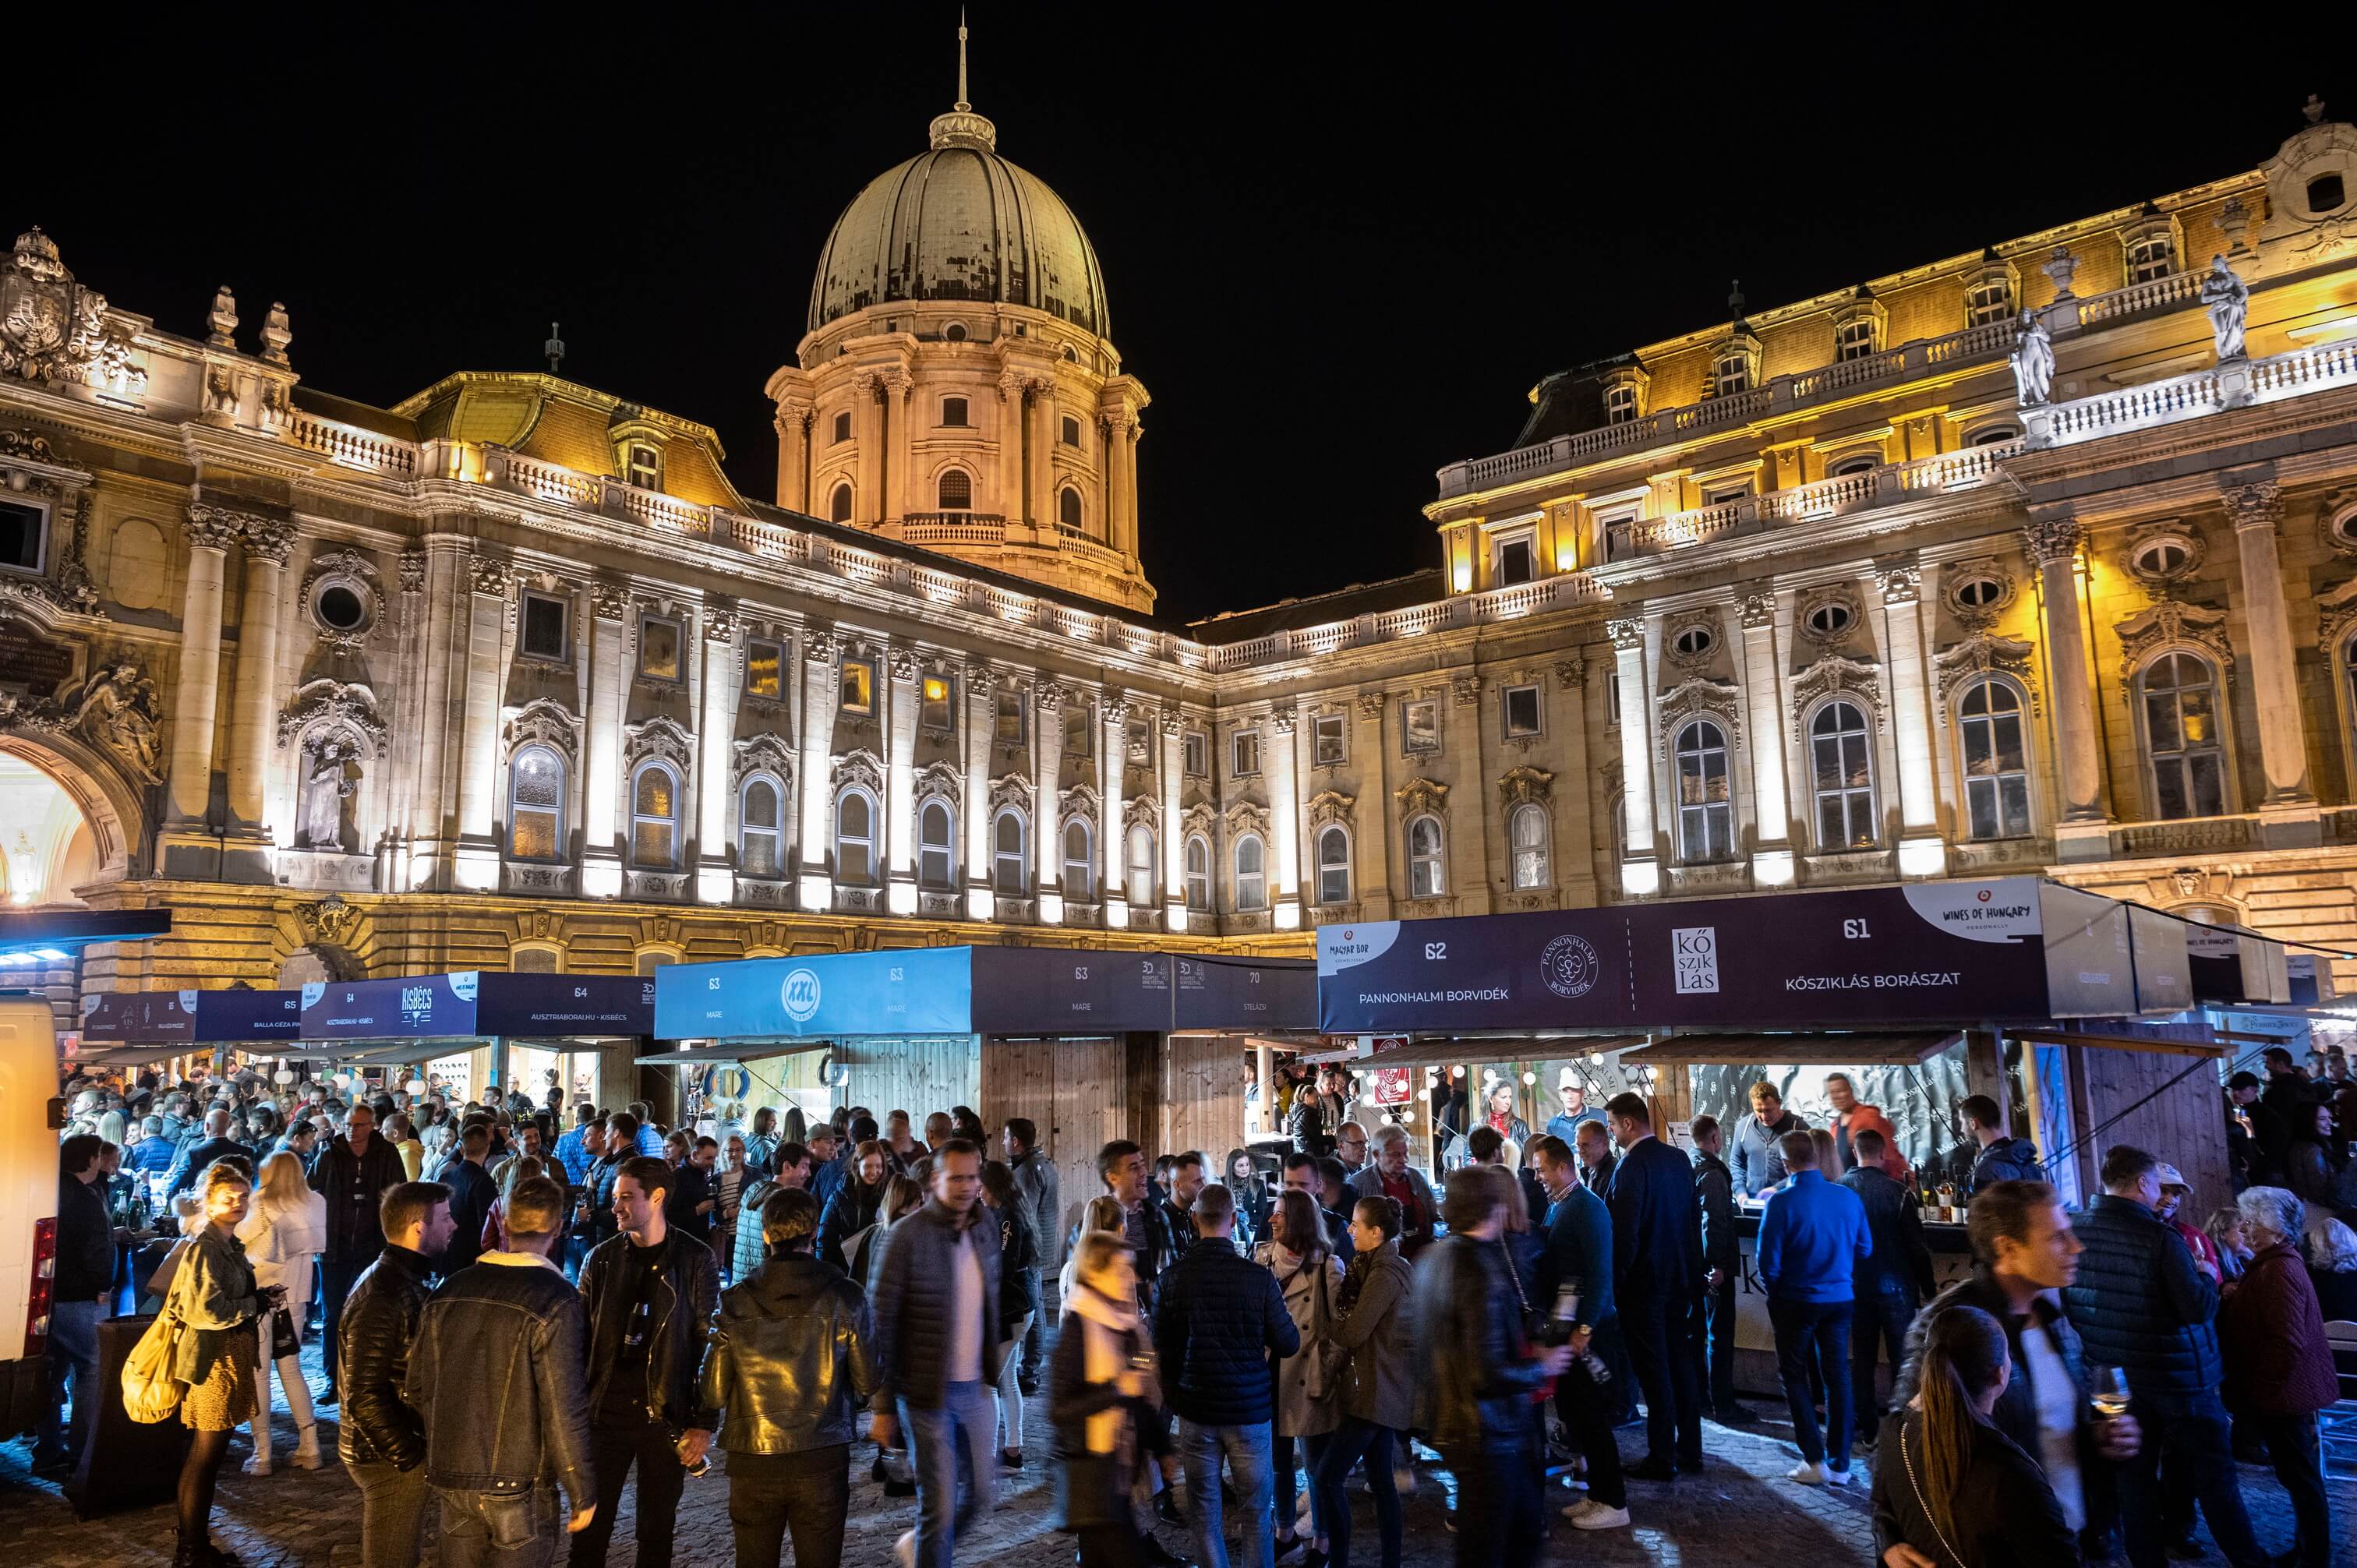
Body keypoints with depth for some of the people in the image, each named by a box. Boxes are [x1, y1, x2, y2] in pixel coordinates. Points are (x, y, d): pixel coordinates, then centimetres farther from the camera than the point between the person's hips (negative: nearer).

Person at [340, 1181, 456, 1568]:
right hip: (389, 1459, -9)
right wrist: (410, 1458, -19)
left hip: (403, 1447, 9)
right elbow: (365, 1397, -25)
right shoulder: (382, 1297, -24)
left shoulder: (408, 1280, 7)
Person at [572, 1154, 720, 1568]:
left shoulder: (696, 1261, -6)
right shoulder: (602, 1258, 3)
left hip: (667, 1418, -2)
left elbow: (710, 1346, -6)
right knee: (590, 1527, 7)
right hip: (605, 1412, 2)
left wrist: (704, 1423, -9)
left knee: (656, 1533, 10)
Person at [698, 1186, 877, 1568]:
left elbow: (713, 1395, -5)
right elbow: (867, 1382, -3)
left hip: (751, 1462, 1)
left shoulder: (734, 1302, -7)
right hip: (822, 1460, -1)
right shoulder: (845, 1297, -10)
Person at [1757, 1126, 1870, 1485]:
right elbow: (1865, 1249, 3)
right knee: (1838, 1376, 13)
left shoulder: (1781, 1202, -19)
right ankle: (1839, 1464, 18)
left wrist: (1773, 1290, 4)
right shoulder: (1848, 1198, -7)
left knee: (1794, 1376, 11)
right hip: (1839, 1298, 4)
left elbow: (1768, 1261, -16)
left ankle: (1815, 1460, 7)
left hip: (1796, 1302, -4)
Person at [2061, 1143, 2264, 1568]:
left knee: (2135, 1475, 13)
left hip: (2116, 1377, 5)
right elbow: (2199, 1309, -20)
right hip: (2177, 1375, -5)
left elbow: (2066, 1306, 7)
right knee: (2214, 1475, 9)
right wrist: (2206, 1278, -1)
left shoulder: (2074, 1232, -3)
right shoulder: (2160, 1238, -19)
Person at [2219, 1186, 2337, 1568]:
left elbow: (2287, 1342, -25)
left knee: (2300, 1478, 2)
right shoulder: (2273, 1264, 11)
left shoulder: (2278, 1271, -22)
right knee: (2300, 1476, 19)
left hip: (2281, 1393, -10)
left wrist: (2261, 1389, -18)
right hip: (2284, 1390, 10)